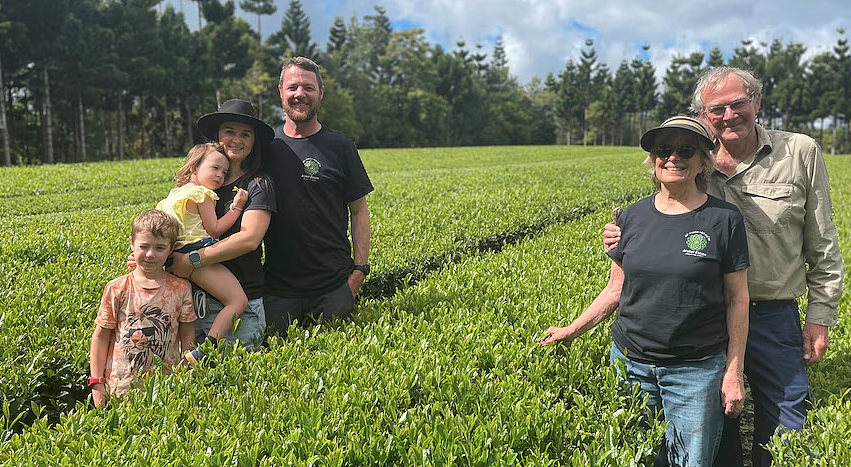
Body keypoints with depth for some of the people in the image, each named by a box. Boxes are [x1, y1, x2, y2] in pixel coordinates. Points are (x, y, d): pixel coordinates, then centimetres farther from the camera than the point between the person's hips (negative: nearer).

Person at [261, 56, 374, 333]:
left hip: (333, 284, -1)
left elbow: (359, 211, 3)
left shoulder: (340, 146, 1)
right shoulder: (266, 145, 6)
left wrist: (360, 268, -5)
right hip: (278, 285, 1)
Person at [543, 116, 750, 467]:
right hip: (630, 361, 3)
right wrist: (571, 331, 6)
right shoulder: (633, 217, 2)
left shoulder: (724, 220, -5)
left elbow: (737, 300, -2)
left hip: (697, 370, -2)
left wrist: (734, 372, -3)